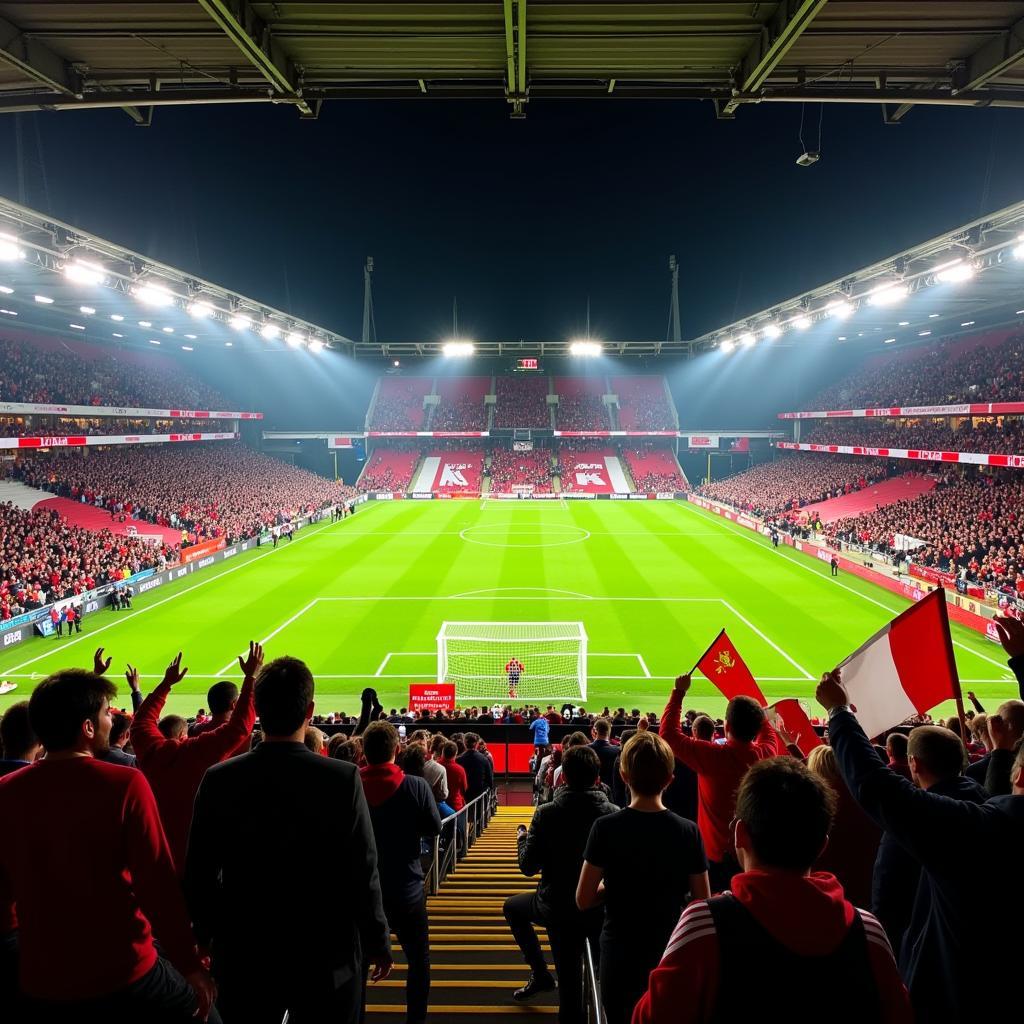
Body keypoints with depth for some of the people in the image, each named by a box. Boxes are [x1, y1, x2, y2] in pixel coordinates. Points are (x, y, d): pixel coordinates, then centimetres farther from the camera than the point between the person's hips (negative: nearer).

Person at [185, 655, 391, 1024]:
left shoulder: (218, 780, -11)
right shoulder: (343, 778, -18)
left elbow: (199, 876, -3)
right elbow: (363, 873, -13)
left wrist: (207, 938, 14)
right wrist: (377, 943, 2)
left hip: (243, 956, 2)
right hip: (326, 957, -1)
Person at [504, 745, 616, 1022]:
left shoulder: (546, 813, -17)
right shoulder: (613, 814, -13)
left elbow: (528, 867, -11)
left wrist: (522, 840, 8)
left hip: (557, 908, -1)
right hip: (602, 908, 1)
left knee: (512, 906, 25)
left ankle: (540, 973, 24)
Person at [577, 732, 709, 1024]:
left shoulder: (606, 828, -17)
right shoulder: (688, 831, -13)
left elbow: (583, 900, -11)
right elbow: (702, 902, -5)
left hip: (620, 954, -1)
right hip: (670, 953, 1)